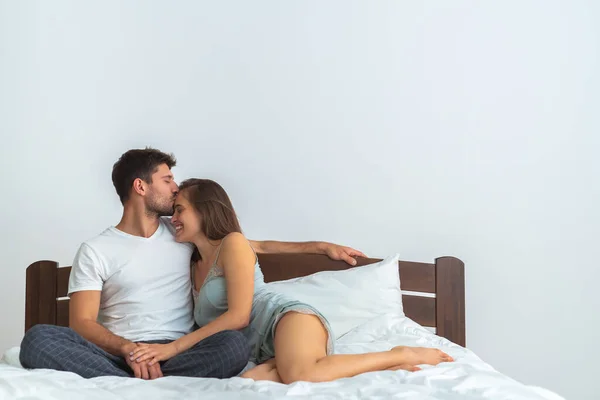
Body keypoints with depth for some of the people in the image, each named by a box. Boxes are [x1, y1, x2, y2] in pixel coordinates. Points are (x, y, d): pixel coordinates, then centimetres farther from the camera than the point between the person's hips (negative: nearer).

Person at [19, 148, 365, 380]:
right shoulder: (96, 251, 6)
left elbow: (254, 246, 19)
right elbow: (82, 323, -3)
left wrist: (321, 246, 14)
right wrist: (128, 348, -24)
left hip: (178, 351, 2)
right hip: (117, 353, -2)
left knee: (236, 344, -30)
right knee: (39, 339, -31)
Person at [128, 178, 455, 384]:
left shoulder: (233, 243, 3)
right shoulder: (195, 266, 29)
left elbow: (238, 315, -7)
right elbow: (213, 327, 24)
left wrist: (175, 347, -8)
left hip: (287, 317, -5)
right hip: (265, 353, 6)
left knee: (299, 376, -41)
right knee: (249, 382, -34)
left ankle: (399, 355, -17)